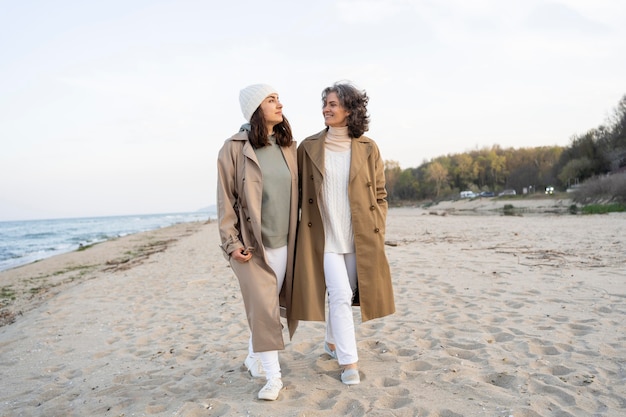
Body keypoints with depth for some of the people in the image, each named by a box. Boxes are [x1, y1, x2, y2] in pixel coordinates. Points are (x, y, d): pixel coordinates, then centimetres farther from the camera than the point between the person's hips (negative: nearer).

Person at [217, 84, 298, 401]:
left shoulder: (288, 147, 7)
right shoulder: (234, 148, -6)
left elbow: (294, 194, 10)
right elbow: (225, 200, -6)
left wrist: (297, 237, 9)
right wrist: (231, 243, -11)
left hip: (283, 243, 5)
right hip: (252, 244, -4)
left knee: (271, 305, 14)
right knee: (262, 308, -3)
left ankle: (255, 358, 35)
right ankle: (273, 376, 10)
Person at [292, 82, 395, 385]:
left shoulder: (368, 148, 1)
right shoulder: (309, 147, 2)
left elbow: (380, 195, 5)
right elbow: (298, 191, 8)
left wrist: (377, 234, 1)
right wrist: (295, 227, 4)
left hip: (359, 237, 1)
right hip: (323, 236, -1)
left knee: (344, 295, 12)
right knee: (340, 295, -8)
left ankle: (332, 342, 36)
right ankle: (349, 362, 3)